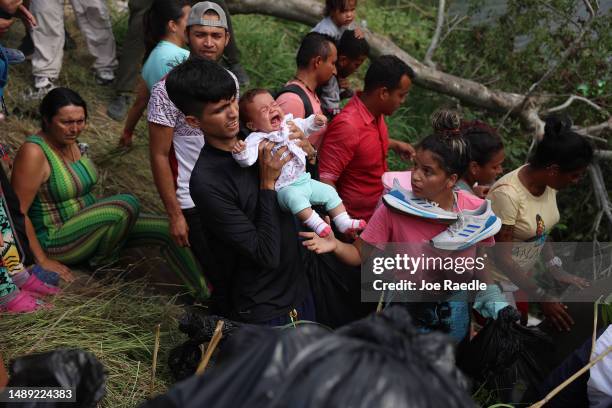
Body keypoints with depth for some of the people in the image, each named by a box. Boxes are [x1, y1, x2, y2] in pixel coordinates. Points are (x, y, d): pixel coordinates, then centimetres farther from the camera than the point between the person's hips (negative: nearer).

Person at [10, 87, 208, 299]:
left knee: (166, 229, -6)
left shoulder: (70, 142, 5)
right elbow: (18, 212, -22)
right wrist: (43, 260, -20)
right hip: (55, 240, -8)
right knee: (127, 204, -29)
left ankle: (205, 293, -1)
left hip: (85, 223, 8)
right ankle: (101, 262, -4)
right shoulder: (33, 153, -21)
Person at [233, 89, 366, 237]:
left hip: (304, 179, 7)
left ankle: (344, 223, 10)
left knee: (329, 192, 5)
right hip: (284, 188, -7)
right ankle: (317, 224, -33)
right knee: (294, 197, -38)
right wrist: (240, 152, -50)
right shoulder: (257, 140, -17)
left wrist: (316, 122, 2)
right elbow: (248, 160, -29)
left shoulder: (290, 125, 4)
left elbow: (305, 126, 21)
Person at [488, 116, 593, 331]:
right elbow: (501, 257, -24)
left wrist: (556, 269, -4)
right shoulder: (507, 194, -30)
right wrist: (542, 297, -21)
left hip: (524, 275, 7)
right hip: (497, 280, -7)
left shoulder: (549, 183, -7)